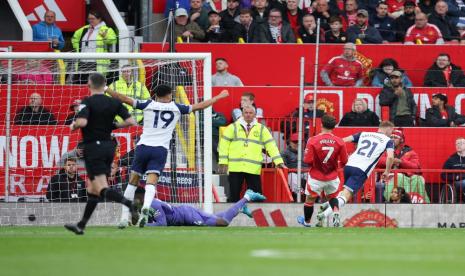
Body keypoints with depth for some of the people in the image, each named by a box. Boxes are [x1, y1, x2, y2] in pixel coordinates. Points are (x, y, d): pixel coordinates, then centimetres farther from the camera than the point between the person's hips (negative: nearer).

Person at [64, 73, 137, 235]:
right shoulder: (114, 103, 4)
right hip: (108, 146, 7)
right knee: (92, 189, 16)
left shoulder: (88, 102, -11)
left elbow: (82, 122, -26)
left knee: (102, 189, -12)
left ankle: (131, 205, -36)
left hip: (93, 147, -7)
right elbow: (130, 121, -3)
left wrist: (73, 125, -4)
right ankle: (81, 226, 22)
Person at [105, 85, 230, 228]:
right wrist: (219, 97, 28)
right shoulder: (176, 108, 9)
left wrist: (106, 89, 15)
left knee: (132, 183, 11)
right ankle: (146, 207, -40)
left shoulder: (148, 105, 7)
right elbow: (199, 106, 15)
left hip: (143, 147, 1)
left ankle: (124, 218, 7)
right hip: (160, 150, -1)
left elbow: (124, 99, 5)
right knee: (151, 183, -10)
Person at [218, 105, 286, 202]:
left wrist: (279, 161, -1)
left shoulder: (261, 129, 11)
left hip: (253, 169, 0)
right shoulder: (233, 127, 8)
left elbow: (271, 146, 8)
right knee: (234, 195, 4)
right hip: (235, 168, 0)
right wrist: (223, 162, 0)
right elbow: (224, 145, 7)